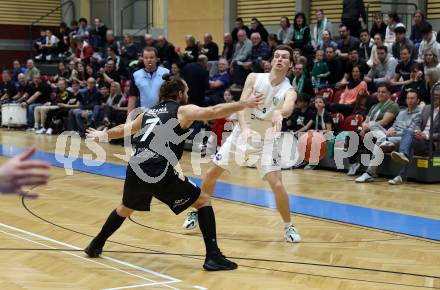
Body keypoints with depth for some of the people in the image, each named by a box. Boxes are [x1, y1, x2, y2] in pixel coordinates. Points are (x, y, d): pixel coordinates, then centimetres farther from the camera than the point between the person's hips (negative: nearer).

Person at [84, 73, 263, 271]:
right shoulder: (183, 111, 6)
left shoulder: (149, 112, 24)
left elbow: (124, 129, 40)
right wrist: (244, 104, -5)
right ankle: (213, 256, 2)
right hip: (161, 174, -6)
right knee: (203, 201, 10)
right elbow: (215, 111, -9)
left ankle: (95, 246, 42)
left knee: (126, 209, 34)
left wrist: (104, 135, 58)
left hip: (135, 170, 6)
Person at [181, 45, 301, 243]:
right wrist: (244, 127, -35)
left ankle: (288, 227, 5)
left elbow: (288, 108, -36)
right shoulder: (254, 78, -7)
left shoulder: (289, 91, -13)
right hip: (243, 134, 2)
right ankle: (197, 212, 26)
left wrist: (279, 113, -61)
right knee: (211, 174, 4)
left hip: (267, 139, -2)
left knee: (277, 185, -16)